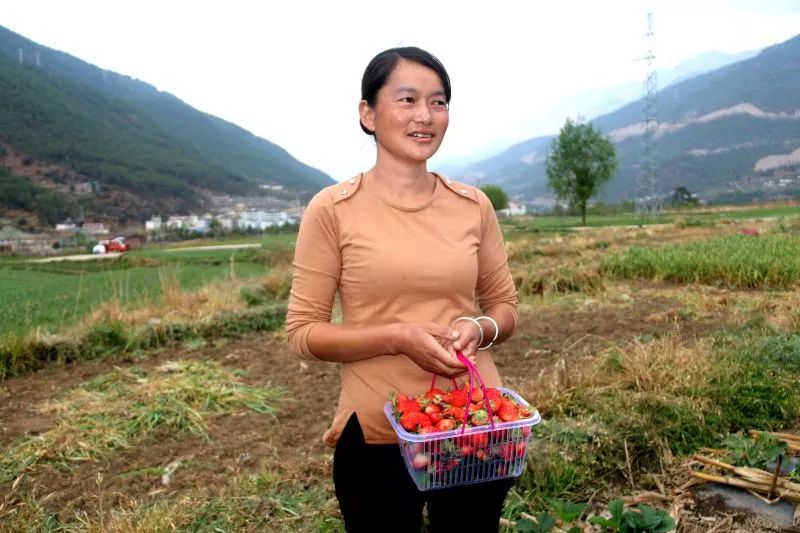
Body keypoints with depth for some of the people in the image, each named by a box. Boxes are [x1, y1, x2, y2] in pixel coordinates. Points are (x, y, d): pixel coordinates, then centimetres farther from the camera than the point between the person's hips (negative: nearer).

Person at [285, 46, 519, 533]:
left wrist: (478, 329, -12)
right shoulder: (333, 210, -8)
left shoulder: (473, 205, 1)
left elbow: (505, 306, 10)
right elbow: (303, 332, -8)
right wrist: (397, 337, -21)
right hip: (377, 435, -3)